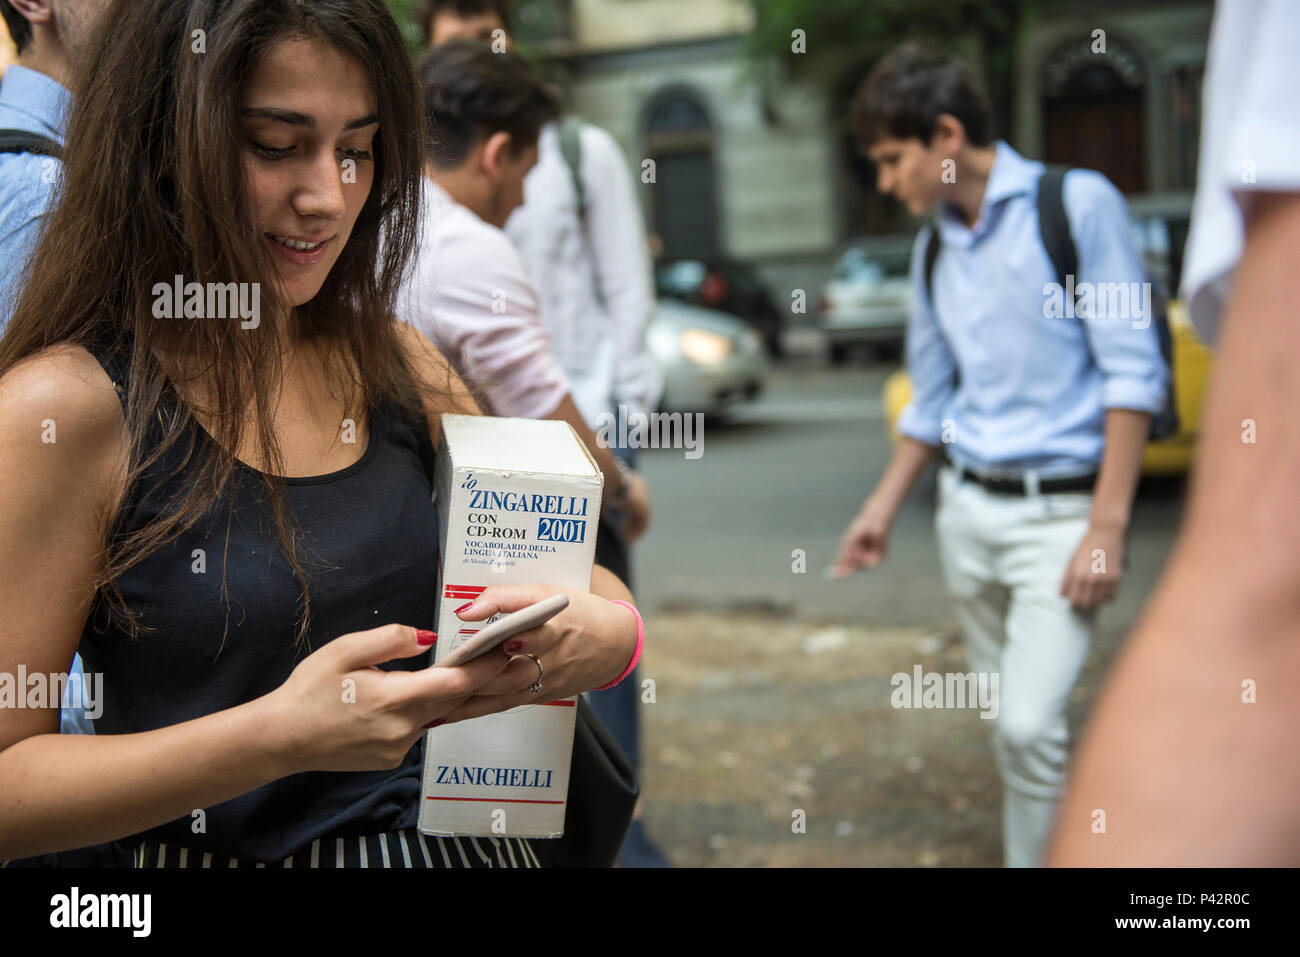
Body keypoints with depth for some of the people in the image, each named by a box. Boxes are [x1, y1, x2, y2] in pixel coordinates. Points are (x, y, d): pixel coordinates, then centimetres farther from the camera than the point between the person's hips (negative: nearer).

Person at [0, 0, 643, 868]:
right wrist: (278, 737, -30)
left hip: (463, 834, 5)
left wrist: (605, 630, -17)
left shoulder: (397, 362, 0)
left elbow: (575, 573, 6)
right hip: (214, 852, -5)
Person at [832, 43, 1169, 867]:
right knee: (1011, 721, 10)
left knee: (1029, 722, -15)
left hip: (1058, 511, -6)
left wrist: (1108, 527, -16)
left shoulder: (1078, 204, -8)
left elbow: (1134, 373, -11)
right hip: (966, 510, 6)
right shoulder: (935, 249, 11)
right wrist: (883, 510, 18)